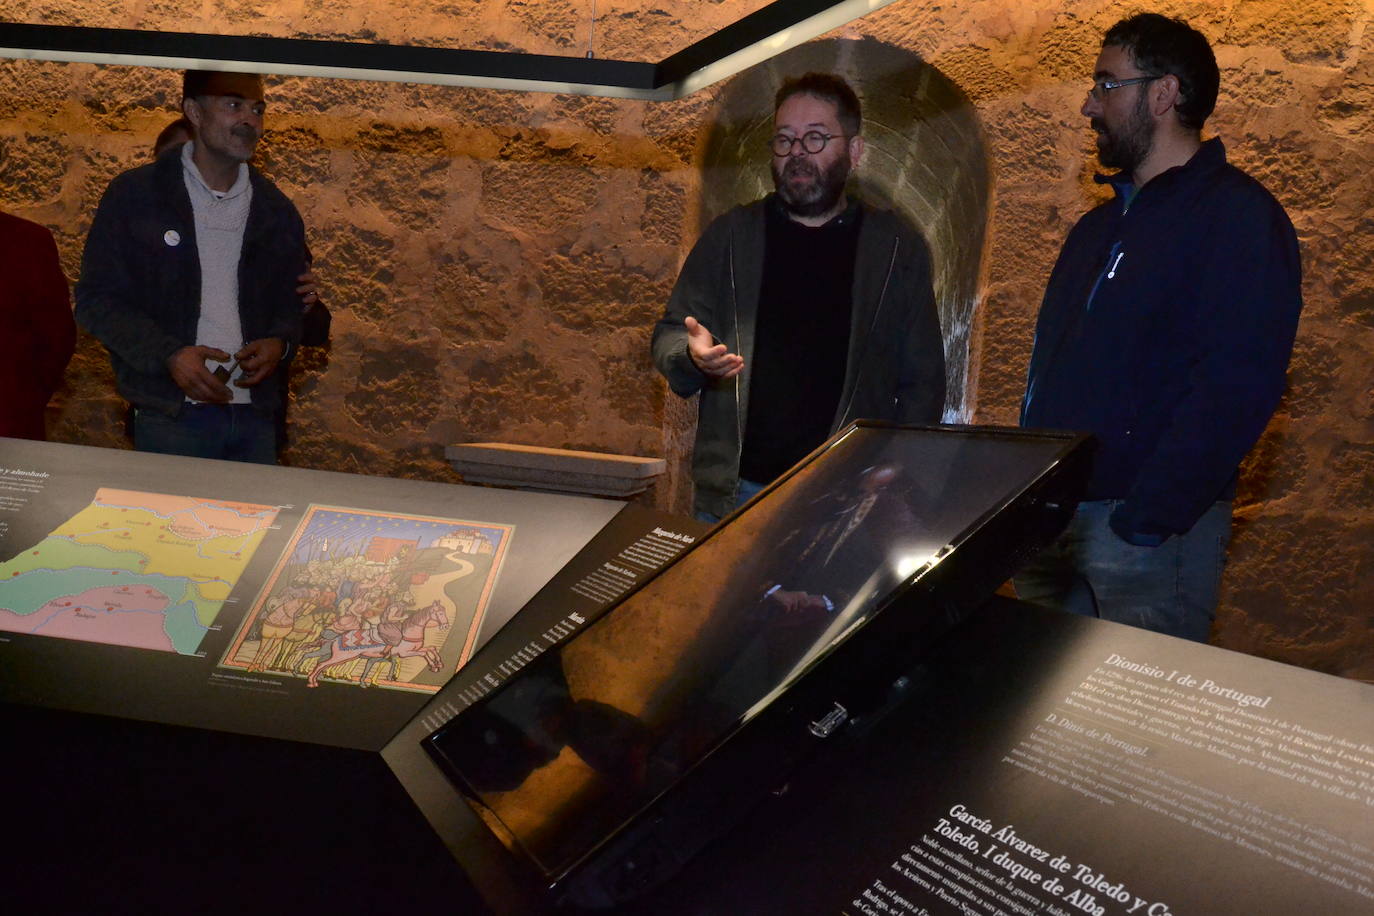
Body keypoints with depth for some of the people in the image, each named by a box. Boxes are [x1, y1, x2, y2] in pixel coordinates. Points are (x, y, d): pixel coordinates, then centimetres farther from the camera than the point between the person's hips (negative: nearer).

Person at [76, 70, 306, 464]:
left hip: (256, 416, 3)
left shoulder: (277, 212, 12)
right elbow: (96, 299, -1)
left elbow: (293, 301, 18)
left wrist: (279, 342, -6)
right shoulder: (133, 195, 1)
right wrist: (169, 355, -15)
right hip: (170, 415, -3)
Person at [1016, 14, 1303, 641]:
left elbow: (1235, 389, -21)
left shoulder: (1238, 218, -11)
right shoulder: (1104, 224, 16)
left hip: (1148, 535, -8)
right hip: (1051, 516, 8)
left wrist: (1145, 518, -24)